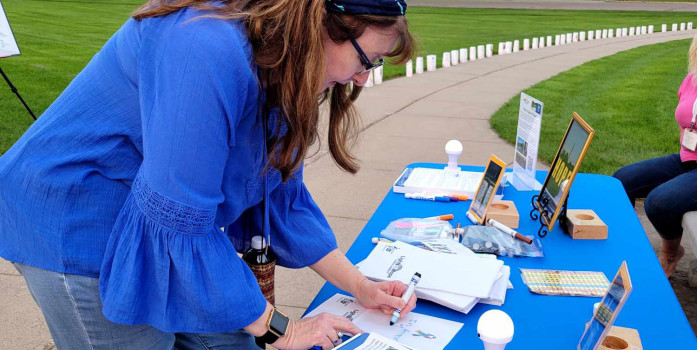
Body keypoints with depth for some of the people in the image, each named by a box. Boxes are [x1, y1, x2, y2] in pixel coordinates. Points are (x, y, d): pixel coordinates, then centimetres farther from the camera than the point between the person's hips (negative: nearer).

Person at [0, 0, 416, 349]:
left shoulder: (277, 71, -3)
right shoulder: (209, 52, -32)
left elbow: (283, 193, 3)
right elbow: (179, 223, -31)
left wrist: (360, 286, 2)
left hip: (169, 227, 8)